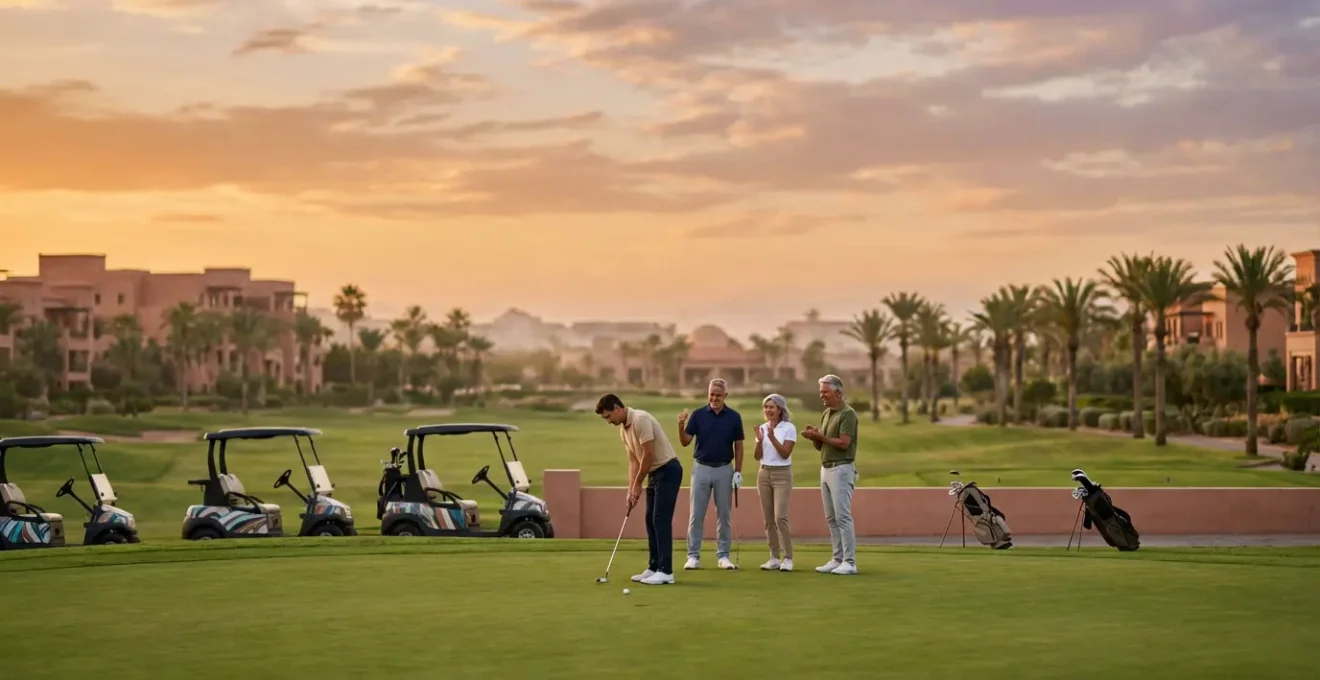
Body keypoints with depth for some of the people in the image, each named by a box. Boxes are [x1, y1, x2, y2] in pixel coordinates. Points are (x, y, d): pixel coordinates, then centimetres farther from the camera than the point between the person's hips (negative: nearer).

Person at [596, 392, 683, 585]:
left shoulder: (640, 419, -21)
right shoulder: (623, 429, 10)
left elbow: (648, 455, -22)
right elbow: (633, 461, 12)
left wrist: (637, 485, -12)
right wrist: (631, 489, 3)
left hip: (668, 470, -10)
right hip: (655, 473, 10)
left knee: (661, 520, -12)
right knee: (651, 520, 9)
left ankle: (665, 571, -12)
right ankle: (654, 567, 14)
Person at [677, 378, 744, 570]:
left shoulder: (734, 417, -1)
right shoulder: (698, 415, -2)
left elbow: (738, 446, 2)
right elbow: (685, 442, -5)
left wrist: (738, 472, -4)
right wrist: (681, 426, -24)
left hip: (724, 469, 0)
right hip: (701, 468, 0)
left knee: (724, 514, 5)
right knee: (696, 514, 0)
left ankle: (723, 555, 12)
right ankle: (693, 555, 5)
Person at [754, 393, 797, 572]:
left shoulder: (789, 428, -6)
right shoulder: (762, 428, 8)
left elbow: (785, 453, -13)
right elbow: (758, 456, 4)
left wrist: (772, 437, -23)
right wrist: (760, 440, -12)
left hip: (782, 475, -5)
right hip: (764, 474, 5)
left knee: (780, 517, -14)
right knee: (768, 519, 5)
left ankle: (788, 558, -8)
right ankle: (774, 558, 10)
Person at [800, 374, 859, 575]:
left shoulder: (848, 414, -11)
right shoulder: (825, 414, 15)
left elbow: (844, 443, -20)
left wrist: (819, 436, -18)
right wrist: (814, 437, -4)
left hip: (841, 469, -9)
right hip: (826, 468, 9)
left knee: (843, 516, -11)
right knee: (831, 518, 9)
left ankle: (849, 562, -10)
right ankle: (837, 559, 12)